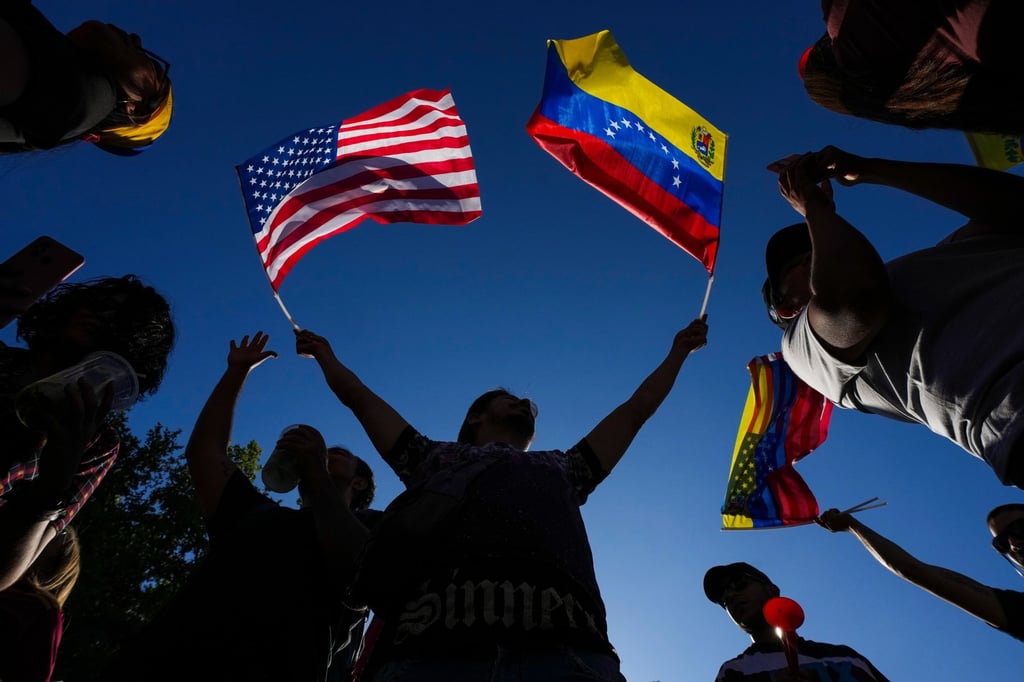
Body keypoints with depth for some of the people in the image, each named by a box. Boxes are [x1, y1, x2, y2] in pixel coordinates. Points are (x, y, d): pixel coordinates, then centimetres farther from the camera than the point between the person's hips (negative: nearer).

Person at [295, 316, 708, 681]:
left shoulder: (562, 468, 36)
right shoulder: (433, 457, 33)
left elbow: (636, 409, 47)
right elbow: (358, 397, 44)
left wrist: (678, 351, 58)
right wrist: (324, 354, 60)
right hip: (428, 648, 0)